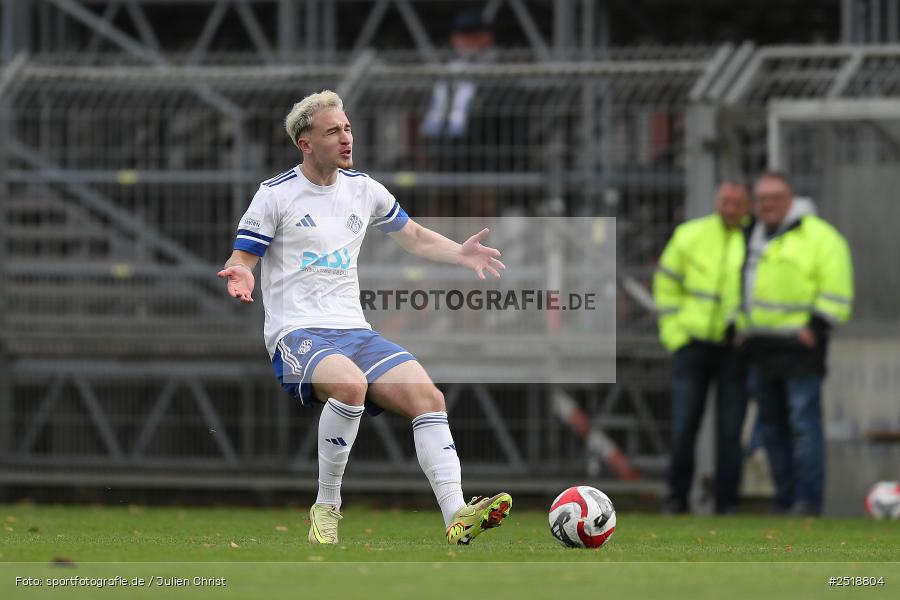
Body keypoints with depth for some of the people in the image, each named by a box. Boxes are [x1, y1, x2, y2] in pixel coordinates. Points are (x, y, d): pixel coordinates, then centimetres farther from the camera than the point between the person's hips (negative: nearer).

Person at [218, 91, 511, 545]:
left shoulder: (363, 188, 15)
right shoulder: (276, 193, 0)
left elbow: (414, 236, 28)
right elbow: (241, 261, 2)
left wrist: (459, 254, 11)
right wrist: (239, 276, -22)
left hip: (355, 332, 5)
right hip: (297, 334, -5)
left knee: (427, 396, -19)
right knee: (350, 383, -37)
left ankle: (456, 516, -26)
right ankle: (326, 507, -22)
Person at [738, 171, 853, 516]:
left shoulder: (818, 237, -4)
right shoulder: (750, 235, 18)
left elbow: (836, 291, -9)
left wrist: (816, 328, -15)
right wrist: (738, 327, 19)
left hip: (798, 345, -7)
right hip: (759, 348, 7)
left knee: (803, 421, -10)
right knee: (771, 426, 8)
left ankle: (808, 500, -10)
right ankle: (785, 500, 12)